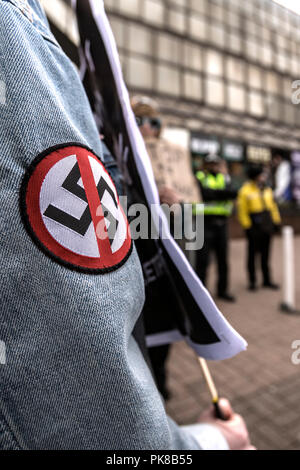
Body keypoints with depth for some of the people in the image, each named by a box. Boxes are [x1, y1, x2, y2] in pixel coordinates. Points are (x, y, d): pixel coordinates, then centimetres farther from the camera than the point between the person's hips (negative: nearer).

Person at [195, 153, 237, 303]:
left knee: (223, 259, 11)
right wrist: (224, 193, -15)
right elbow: (205, 193, -16)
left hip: (221, 223, 5)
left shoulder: (223, 178, 15)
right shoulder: (199, 178, 2)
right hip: (205, 224, -5)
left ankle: (222, 290, 23)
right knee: (203, 259, -5)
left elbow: (230, 193, -5)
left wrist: (215, 193, -17)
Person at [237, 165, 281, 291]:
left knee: (265, 254, 13)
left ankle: (267, 280, 24)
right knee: (252, 255, 4)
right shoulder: (245, 191, -9)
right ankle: (252, 281, 16)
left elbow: (273, 206, 17)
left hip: (267, 226, 6)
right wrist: (247, 226, -13)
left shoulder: (267, 190, 11)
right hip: (254, 227, -6)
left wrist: (276, 221, 12)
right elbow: (242, 211, -11)